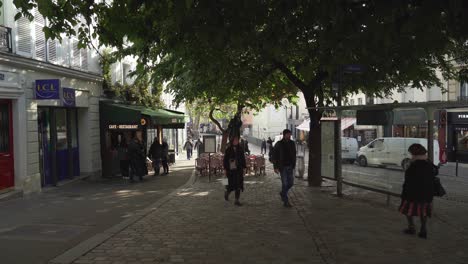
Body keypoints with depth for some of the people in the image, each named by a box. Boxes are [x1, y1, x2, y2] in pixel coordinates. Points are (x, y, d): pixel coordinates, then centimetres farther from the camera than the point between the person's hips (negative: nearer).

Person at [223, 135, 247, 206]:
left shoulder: (240, 149, 6)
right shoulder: (228, 149, -2)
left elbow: (243, 159, 10)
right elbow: (225, 160, -1)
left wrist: (243, 167, 6)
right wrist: (225, 169, -5)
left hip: (239, 169, 3)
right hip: (231, 169, -3)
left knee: (238, 185, 0)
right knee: (231, 185, 0)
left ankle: (237, 200, 6)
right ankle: (227, 192, 33)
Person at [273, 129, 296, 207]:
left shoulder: (292, 143, 7)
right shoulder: (279, 144, -7)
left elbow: (294, 155, 15)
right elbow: (274, 156, -6)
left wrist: (293, 165, 10)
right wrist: (275, 167, -10)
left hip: (290, 166, 5)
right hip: (282, 167, -5)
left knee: (291, 183, 6)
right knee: (284, 183, -5)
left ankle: (283, 193, 33)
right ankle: (285, 201, 3)